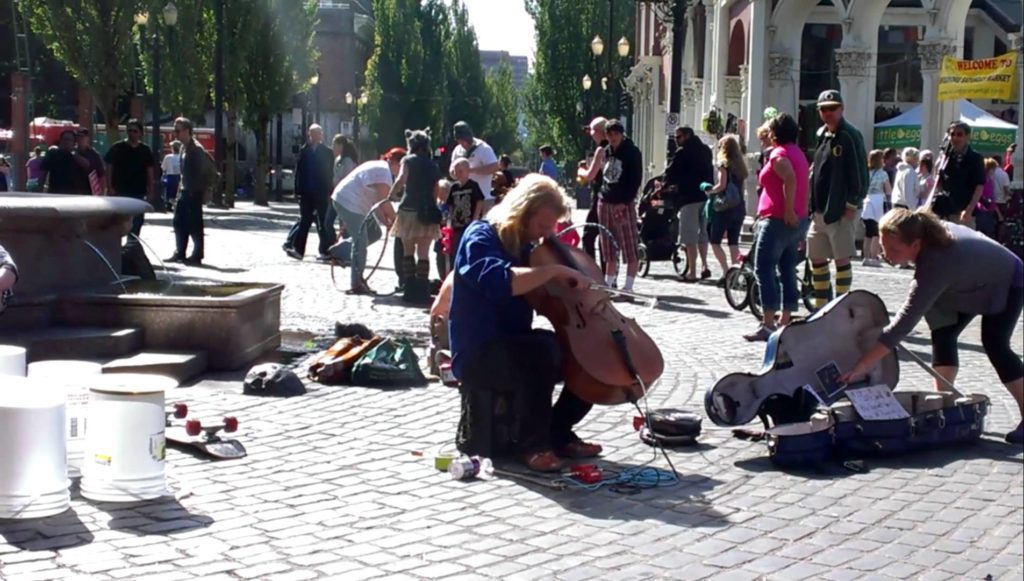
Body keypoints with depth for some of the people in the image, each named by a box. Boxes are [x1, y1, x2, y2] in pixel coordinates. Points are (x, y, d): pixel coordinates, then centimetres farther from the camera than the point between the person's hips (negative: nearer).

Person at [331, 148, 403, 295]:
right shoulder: (384, 171, -16)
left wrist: (386, 221, 4)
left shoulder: (380, 168, 17)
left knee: (374, 233, 14)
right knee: (360, 242, -9)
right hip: (349, 203, -10)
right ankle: (356, 285, -7)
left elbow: (377, 201, 14)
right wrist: (396, 221, -10)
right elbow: (384, 202, -21)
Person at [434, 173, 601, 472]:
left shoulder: (522, 244, 11)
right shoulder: (481, 237, -14)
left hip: (516, 347, 9)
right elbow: (499, 281, -35)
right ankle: (533, 445, -20)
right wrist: (554, 271, -31)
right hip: (477, 355, -9)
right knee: (544, 350, -37)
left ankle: (558, 432, 13)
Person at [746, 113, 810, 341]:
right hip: (797, 221, 10)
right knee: (787, 271, 12)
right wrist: (799, 214, 15)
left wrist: (788, 211, -27)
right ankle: (785, 321, 15)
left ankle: (768, 325, -14)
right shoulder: (798, 153, 18)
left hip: (778, 220, -10)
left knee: (764, 269, -9)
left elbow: (790, 179, -29)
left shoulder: (779, 154, -11)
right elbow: (805, 185, 17)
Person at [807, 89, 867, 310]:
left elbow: (859, 173, -13)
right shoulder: (821, 135, 15)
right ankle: (820, 306, 20)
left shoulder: (850, 136, -9)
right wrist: (811, 205, 14)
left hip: (839, 212, -8)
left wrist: (852, 205, -15)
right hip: (818, 211, 8)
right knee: (816, 259, 11)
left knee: (842, 260, -3)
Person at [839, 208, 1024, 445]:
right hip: (972, 282, 9)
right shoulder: (927, 230, -22)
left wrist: (864, 365, -51)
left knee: (995, 344, -19)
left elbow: (904, 322, -48)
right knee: (942, 334, -2)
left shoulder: (936, 264, -45)